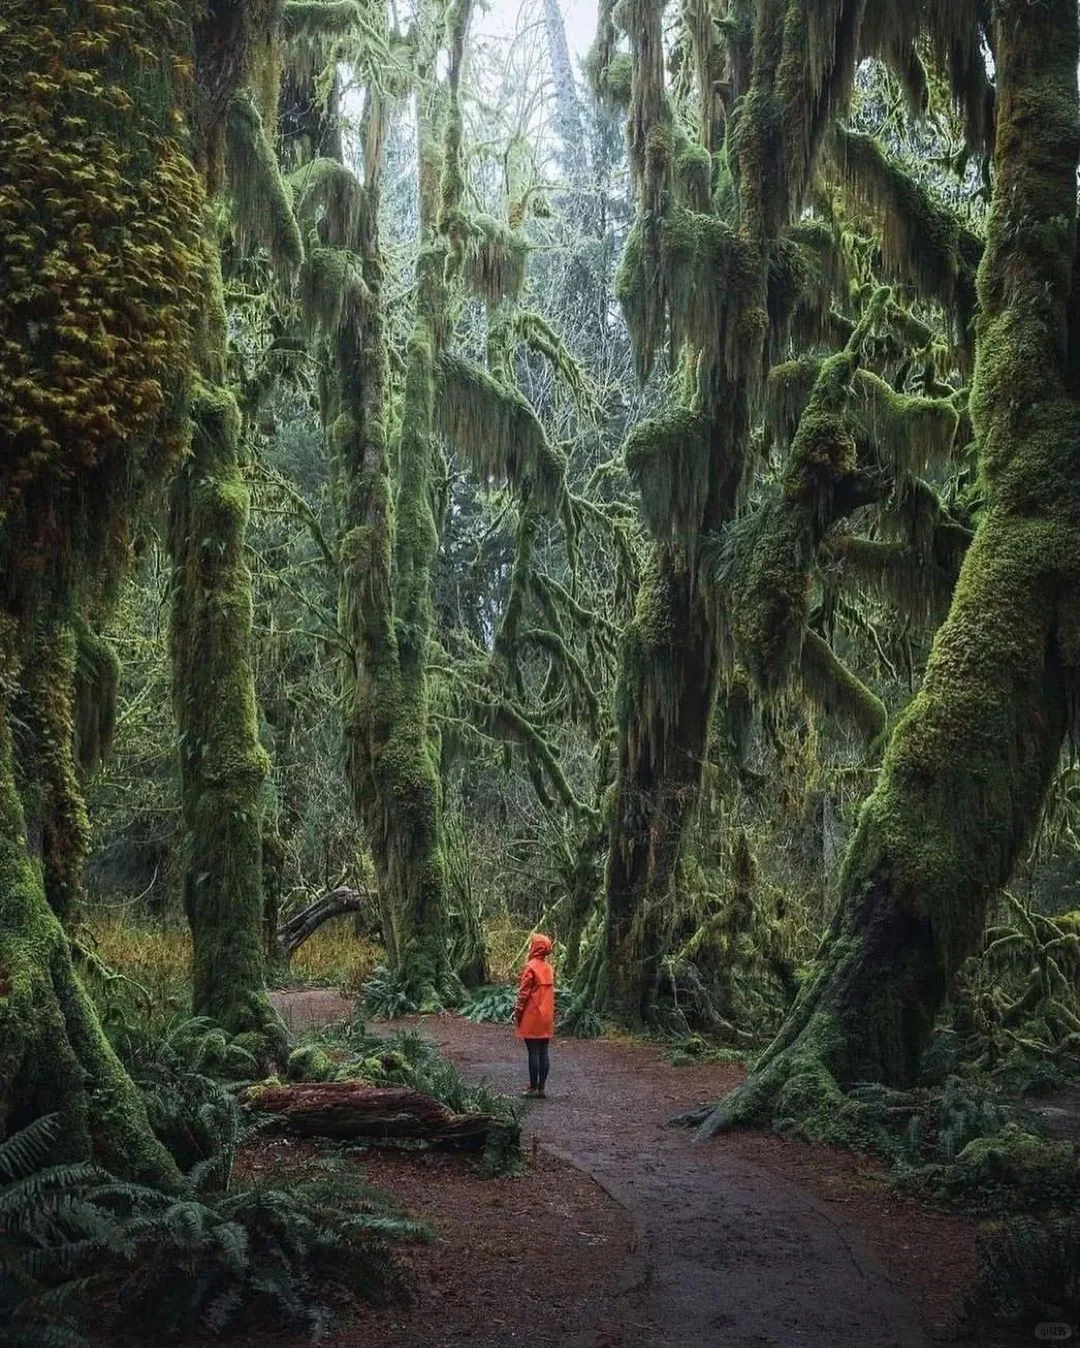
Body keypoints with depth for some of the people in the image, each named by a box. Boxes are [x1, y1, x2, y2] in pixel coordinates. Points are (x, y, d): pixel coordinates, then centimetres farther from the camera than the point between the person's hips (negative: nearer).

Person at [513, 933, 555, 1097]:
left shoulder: (531, 967, -12)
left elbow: (523, 993, -12)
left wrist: (517, 1012, -4)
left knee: (533, 1052, -3)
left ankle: (533, 1088, 0)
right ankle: (541, 1088, 9)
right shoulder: (549, 968, 9)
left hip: (532, 1016, -6)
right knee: (543, 1053, 6)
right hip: (547, 1017, 6)